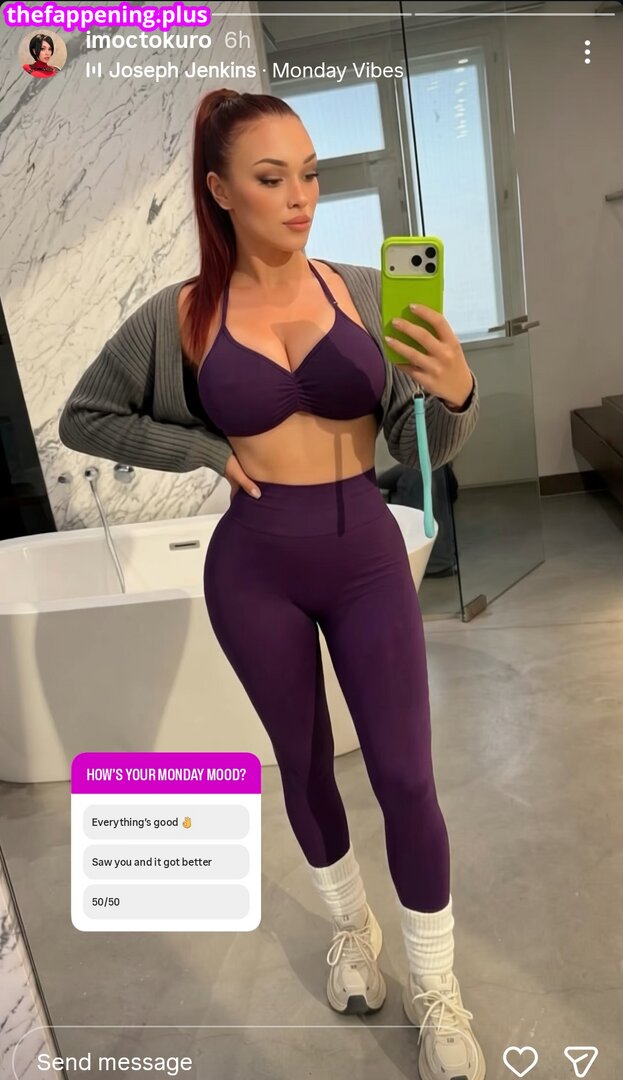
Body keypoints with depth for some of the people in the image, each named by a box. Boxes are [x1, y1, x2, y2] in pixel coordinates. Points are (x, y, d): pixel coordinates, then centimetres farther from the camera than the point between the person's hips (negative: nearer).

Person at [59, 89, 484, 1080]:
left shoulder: (364, 290, -2)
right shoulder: (179, 315, -4)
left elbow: (422, 450, -1)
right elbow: (82, 419, 5)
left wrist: (456, 395, -23)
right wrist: (208, 450, -6)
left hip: (367, 554, 1)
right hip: (253, 569, 0)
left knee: (406, 776, 4)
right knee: (305, 765, 17)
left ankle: (435, 989, 30)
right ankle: (349, 924, 47)